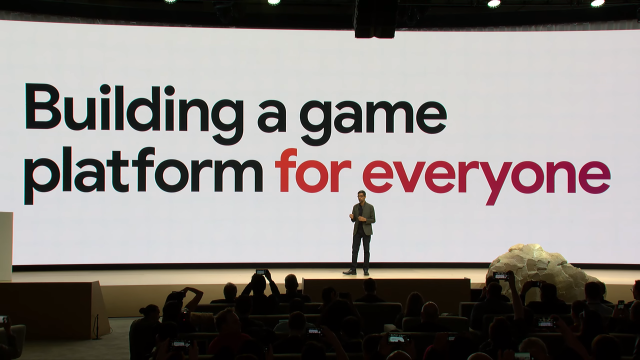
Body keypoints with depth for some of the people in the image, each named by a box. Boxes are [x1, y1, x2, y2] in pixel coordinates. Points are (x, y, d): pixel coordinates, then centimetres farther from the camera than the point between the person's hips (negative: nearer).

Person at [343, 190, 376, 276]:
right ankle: (353, 270, -1)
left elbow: (373, 220, -3)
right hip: (357, 231, 3)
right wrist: (352, 217, -12)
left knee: (366, 250, 2)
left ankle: (366, 269, 8)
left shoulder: (370, 207, -3)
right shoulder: (355, 207, 7)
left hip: (366, 231, -3)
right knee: (354, 250, -2)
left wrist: (365, 220, -19)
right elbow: (353, 220, 11)